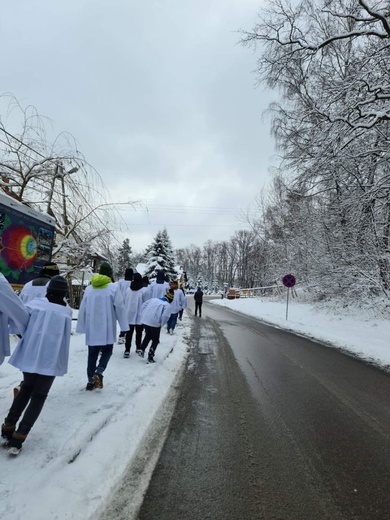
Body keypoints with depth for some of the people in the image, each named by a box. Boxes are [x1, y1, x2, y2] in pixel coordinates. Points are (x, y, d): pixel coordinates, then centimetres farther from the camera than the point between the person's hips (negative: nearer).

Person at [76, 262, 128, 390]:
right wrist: (123, 325, -3)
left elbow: (83, 309, 7)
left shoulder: (89, 288, 5)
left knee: (92, 353, 14)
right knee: (107, 350, 13)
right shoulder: (114, 287, -7)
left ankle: (91, 381, 16)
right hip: (107, 327, -3)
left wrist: (81, 326, 14)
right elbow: (119, 307, -9)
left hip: (92, 327, 4)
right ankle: (99, 372, -8)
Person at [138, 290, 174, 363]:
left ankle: (141, 349, 18)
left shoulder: (153, 299, 12)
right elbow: (165, 316, -17)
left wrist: (143, 316, 16)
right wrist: (161, 324, -1)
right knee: (155, 340, 15)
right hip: (155, 323, -5)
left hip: (145, 321, 5)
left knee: (148, 335, 30)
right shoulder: (167, 305, -4)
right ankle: (150, 356, 12)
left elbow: (143, 306, 10)